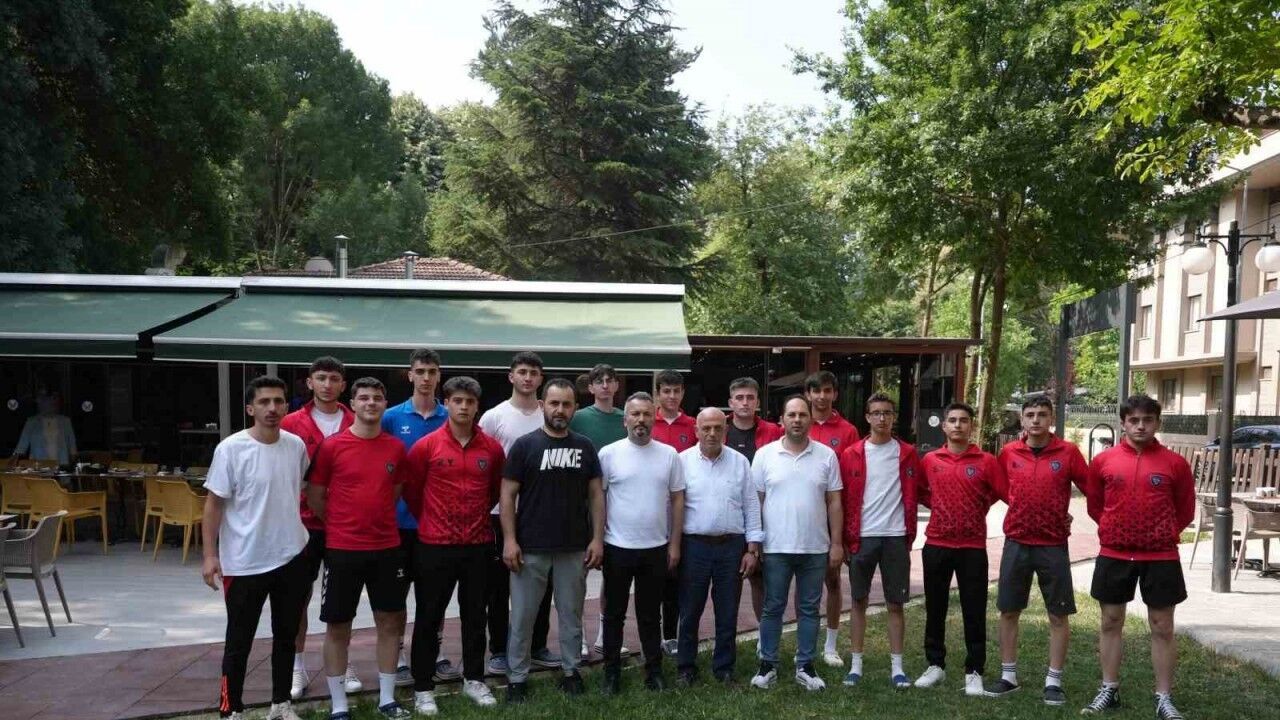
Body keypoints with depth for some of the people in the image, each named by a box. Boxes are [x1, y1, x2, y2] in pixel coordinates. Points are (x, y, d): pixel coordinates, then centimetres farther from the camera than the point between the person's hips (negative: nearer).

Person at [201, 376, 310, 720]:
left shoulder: (297, 445, -1)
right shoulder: (231, 449, -14)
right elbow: (213, 503, -11)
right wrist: (210, 554, -14)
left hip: (292, 556, 5)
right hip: (244, 562, -5)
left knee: (286, 635, 17)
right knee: (239, 641, 7)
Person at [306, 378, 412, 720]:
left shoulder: (396, 448, 4)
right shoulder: (332, 446, -7)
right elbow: (314, 496, 0)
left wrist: (376, 518, 12)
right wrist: (344, 523, 5)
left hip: (387, 547, 4)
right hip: (342, 548, -3)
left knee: (390, 621, 9)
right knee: (338, 626, 5)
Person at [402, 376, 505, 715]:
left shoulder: (492, 448, 0)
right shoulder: (426, 446, -8)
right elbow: (410, 489, 2)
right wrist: (430, 520, 10)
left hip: (479, 544, 3)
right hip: (435, 545, -3)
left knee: (475, 615, 13)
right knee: (429, 617, 6)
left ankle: (474, 679, 27)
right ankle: (423, 688, 16)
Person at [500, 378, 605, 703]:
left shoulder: (585, 447, 5)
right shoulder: (524, 445, -3)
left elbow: (596, 494, 6)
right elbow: (508, 494, -4)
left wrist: (597, 537, -1)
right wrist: (509, 539, -11)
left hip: (575, 547, 2)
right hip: (530, 548, -2)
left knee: (571, 613, 13)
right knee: (522, 616, 6)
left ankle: (570, 670, 27)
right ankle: (517, 677, 17)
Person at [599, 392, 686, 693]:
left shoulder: (669, 455, 1)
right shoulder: (609, 453, -6)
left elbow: (677, 500, 5)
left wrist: (674, 543, 2)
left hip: (656, 548, 2)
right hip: (617, 547, -1)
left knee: (650, 613, 14)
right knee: (615, 613, 10)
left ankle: (654, 669, 25)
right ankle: (612, 671, 22)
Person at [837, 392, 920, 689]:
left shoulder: (907, 454, 3)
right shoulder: (852, 454, 1)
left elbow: (912, 496, 6)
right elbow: (845, 499, 1)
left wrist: (910, 536, 2)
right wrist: (846, 538, -2)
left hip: (896, 537, 0)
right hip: (862, 537, 0)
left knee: (895, 604, 7)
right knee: (859, 601, 8)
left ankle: (897, 666, 16)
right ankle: (855, 663, 17)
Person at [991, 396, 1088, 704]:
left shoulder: (1068, 452, -5)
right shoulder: (1008, 452, 2)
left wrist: (1061, 515, -1)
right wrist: (1024, 509, 8)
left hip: (1053, 545, -2)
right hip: (1016, 543, 2)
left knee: (1059, 614, 4)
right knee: (1008, 611, 8)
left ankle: (1053, 681, 15)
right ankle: (1008, 675, 20)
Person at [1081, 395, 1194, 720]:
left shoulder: (1174, 463, -3)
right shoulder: (1103, 461, -1)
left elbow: (1185, 510, 7)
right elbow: (1094, 505, 12)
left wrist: (1161, 534, 6)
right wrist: (1118, 528, 10)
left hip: (1160, 557, -1)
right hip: (1114, 555, 1)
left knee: (1162, 627, 5)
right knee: (1111, 623, 10)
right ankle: (1109, 690, 23)